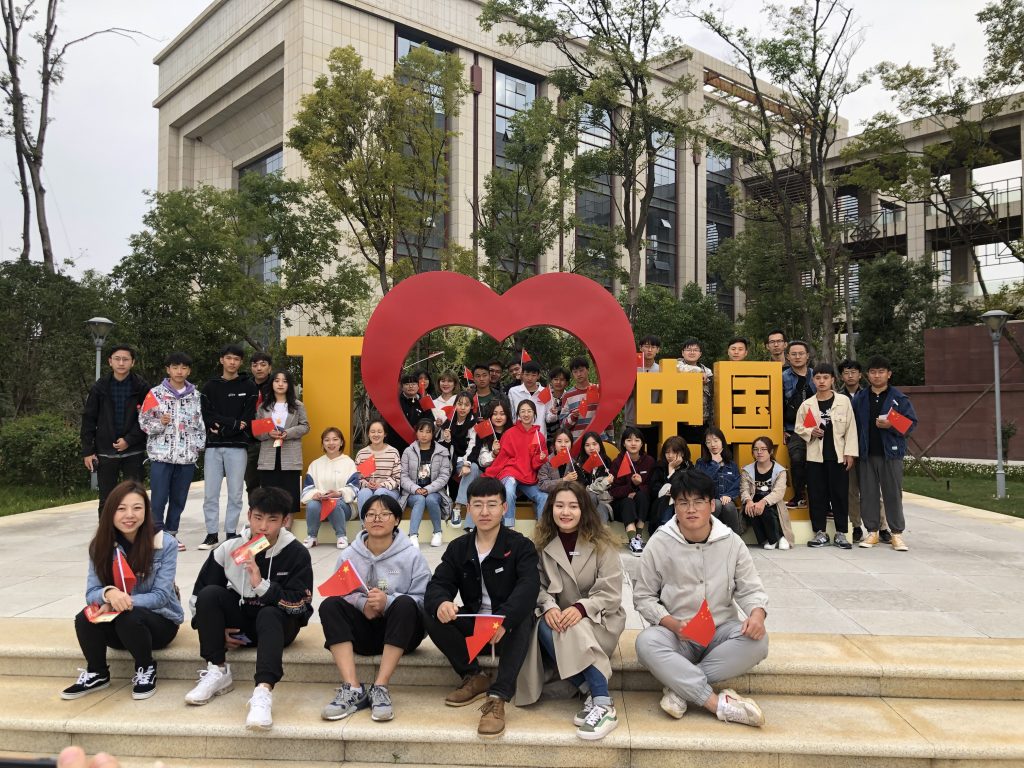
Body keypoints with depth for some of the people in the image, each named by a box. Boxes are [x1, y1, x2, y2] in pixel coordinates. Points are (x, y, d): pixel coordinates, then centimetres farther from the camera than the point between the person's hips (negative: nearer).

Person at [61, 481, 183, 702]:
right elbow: (91, 592, -9)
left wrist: (122, 603, -33)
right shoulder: (100, 545, -4)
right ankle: (97, 674, 0)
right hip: (118, 626, 3)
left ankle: (146, 669, -6)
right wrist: (109, 593, -33)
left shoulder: (166, 544, -15)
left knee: (128, 618, -34)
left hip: (160, 621, -3)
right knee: (85, 618, -26)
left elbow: (161, 596, -17)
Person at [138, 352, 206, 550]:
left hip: (187, 456, 3)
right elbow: (144, 422, 1)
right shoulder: (156, 393, 0)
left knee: (179, 499, 9)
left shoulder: (195, 395, 8)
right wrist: (159, 423, -18)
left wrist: (198, 445, 5)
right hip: (161, 454, -3)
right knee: (159, 499, -4)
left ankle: (171, 534, 21)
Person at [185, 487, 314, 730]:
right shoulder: (229, 549, -5)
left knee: (268, 614, -36)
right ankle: (217, 672, -16)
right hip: (238, 622, 4)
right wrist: (215, 629, -6)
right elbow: (198, 596, 4)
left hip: (278, 625, -3)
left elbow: (299, 606, -19)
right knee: (210, 594, -20)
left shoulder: (296, 554, -13)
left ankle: (263, 692, -49)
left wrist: (261, 585, -30)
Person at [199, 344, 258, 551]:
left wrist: (223, 428, -12)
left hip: (237, 446, -2)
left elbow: (247, 419, -3)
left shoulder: (249, 387, 6)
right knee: (210, 493, 2)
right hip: (213, 446, 2)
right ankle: (211, 534, 12)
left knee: (235, 493, 2)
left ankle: (231, 533, 12)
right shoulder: (210, 386, 12)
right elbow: (207, 416, 0)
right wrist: (233, 423, -12)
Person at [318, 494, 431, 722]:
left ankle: (380, 688, -32)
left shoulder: (412, 555, -5)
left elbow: (422, 600, -12)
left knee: (404, 604, -33)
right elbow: (340, 594, -3)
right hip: (362, 630, 3)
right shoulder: (349, 556, 4)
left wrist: (387, 601, -28)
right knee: (330, 605, -21)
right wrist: (363, 604, -23)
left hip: (400, 632, -2)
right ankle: (353, 689, -30)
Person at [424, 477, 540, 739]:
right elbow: (437, 584, -5)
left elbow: (529, 587, -23)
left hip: (507, 629, -3)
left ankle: (497, 697, -36)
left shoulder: (520, 546, -7)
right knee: (432, 616, -21)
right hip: (471, 628, 4)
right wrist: (441, 602, -32)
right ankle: (475, 677, -7)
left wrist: (504, 619, -43)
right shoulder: (458, 548, 5)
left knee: (523, 620, -35)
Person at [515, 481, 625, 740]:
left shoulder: (600, 543, -7)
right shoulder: (542, 544, 1)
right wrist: (549, 607, -25)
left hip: (598, 618, -2)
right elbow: (538, 587, -3)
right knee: (544, 628, -32)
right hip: (559, 617, 3)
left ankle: (603, 704, -31)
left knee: (575, 630, -35)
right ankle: (593, 693, -25)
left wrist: (581, 608, -29)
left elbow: (611, 592, -12)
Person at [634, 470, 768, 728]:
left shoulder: (732, 542, -1)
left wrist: (757, 613, -21)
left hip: (720, 631, 2)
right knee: (646, 643, -34)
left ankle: (680, 687, -25)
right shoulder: (659, 544, -6)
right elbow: (644, 596, -2)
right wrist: (673, 624, -19)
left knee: (757, 640, -30)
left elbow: (750, 589, 3)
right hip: (675, 633, -2)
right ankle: (719, 703, -30)